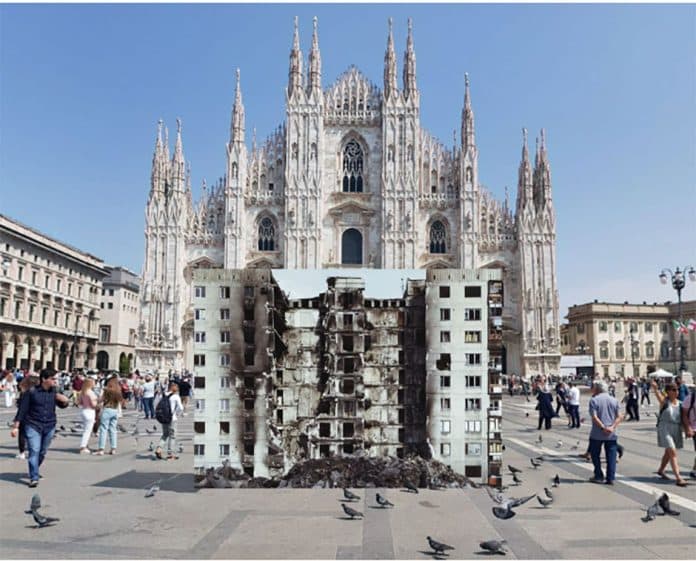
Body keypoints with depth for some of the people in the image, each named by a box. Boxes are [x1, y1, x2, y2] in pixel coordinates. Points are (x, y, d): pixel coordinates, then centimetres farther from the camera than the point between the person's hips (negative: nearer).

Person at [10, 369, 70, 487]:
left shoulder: (54, 392, 2)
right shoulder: (32, 392, -10)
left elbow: (62, 406, 14)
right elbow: (22, 409, -6)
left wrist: (65, 401, -10)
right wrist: (16, 427, -7)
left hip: (49, 426, 4)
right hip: (33, 426, -4)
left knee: (43, 452, 14)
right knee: (34, 451, -13)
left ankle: (34, 472, 36)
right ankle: (34, 478, -10)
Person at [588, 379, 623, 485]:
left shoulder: (594, 400, -8)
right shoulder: (614, 400, 6)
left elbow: (594, 417, -17)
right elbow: (620, 417, -1)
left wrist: (603, 427, -15)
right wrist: (612, 427, -10)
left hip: (597, 434, -3)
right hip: (612, 434, 4)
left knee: (595, 454, 12)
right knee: (611, 456, 7)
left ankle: (599, 476, 13)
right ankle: (611, 478, 4)